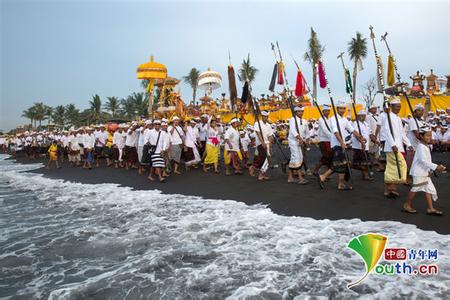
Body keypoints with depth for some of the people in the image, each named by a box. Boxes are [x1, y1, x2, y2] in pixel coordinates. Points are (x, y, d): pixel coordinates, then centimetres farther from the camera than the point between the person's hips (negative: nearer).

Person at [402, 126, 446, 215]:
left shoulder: (426, 146, 13)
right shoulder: (421, 147, -18)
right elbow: (423, 160, -26)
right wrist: (435, 167, -29)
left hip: (425, 172, 10)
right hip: (419, 172, -10)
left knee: (429, 189, 7)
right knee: (415, 189, 0)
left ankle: (430, 209, 10)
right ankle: (407, 205, 14)